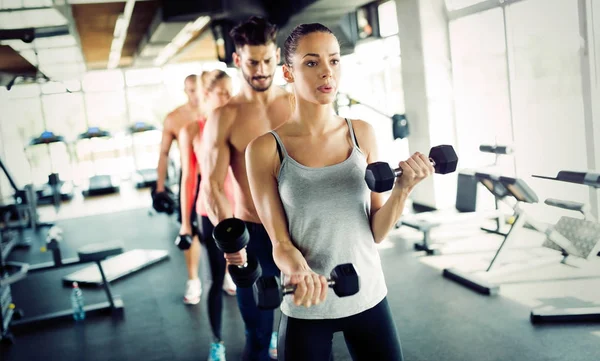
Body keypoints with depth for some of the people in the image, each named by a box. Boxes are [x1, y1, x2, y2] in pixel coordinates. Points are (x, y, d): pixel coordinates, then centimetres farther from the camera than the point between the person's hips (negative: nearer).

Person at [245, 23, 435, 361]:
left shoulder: (363, 134, -2)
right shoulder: (266, 149, -10)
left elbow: (376, 231, -1)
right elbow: (280, 241, -10)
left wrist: (403, 189, -17)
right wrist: (300, 272, -29)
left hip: (369, 297, 3)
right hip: (306, 308, -2)